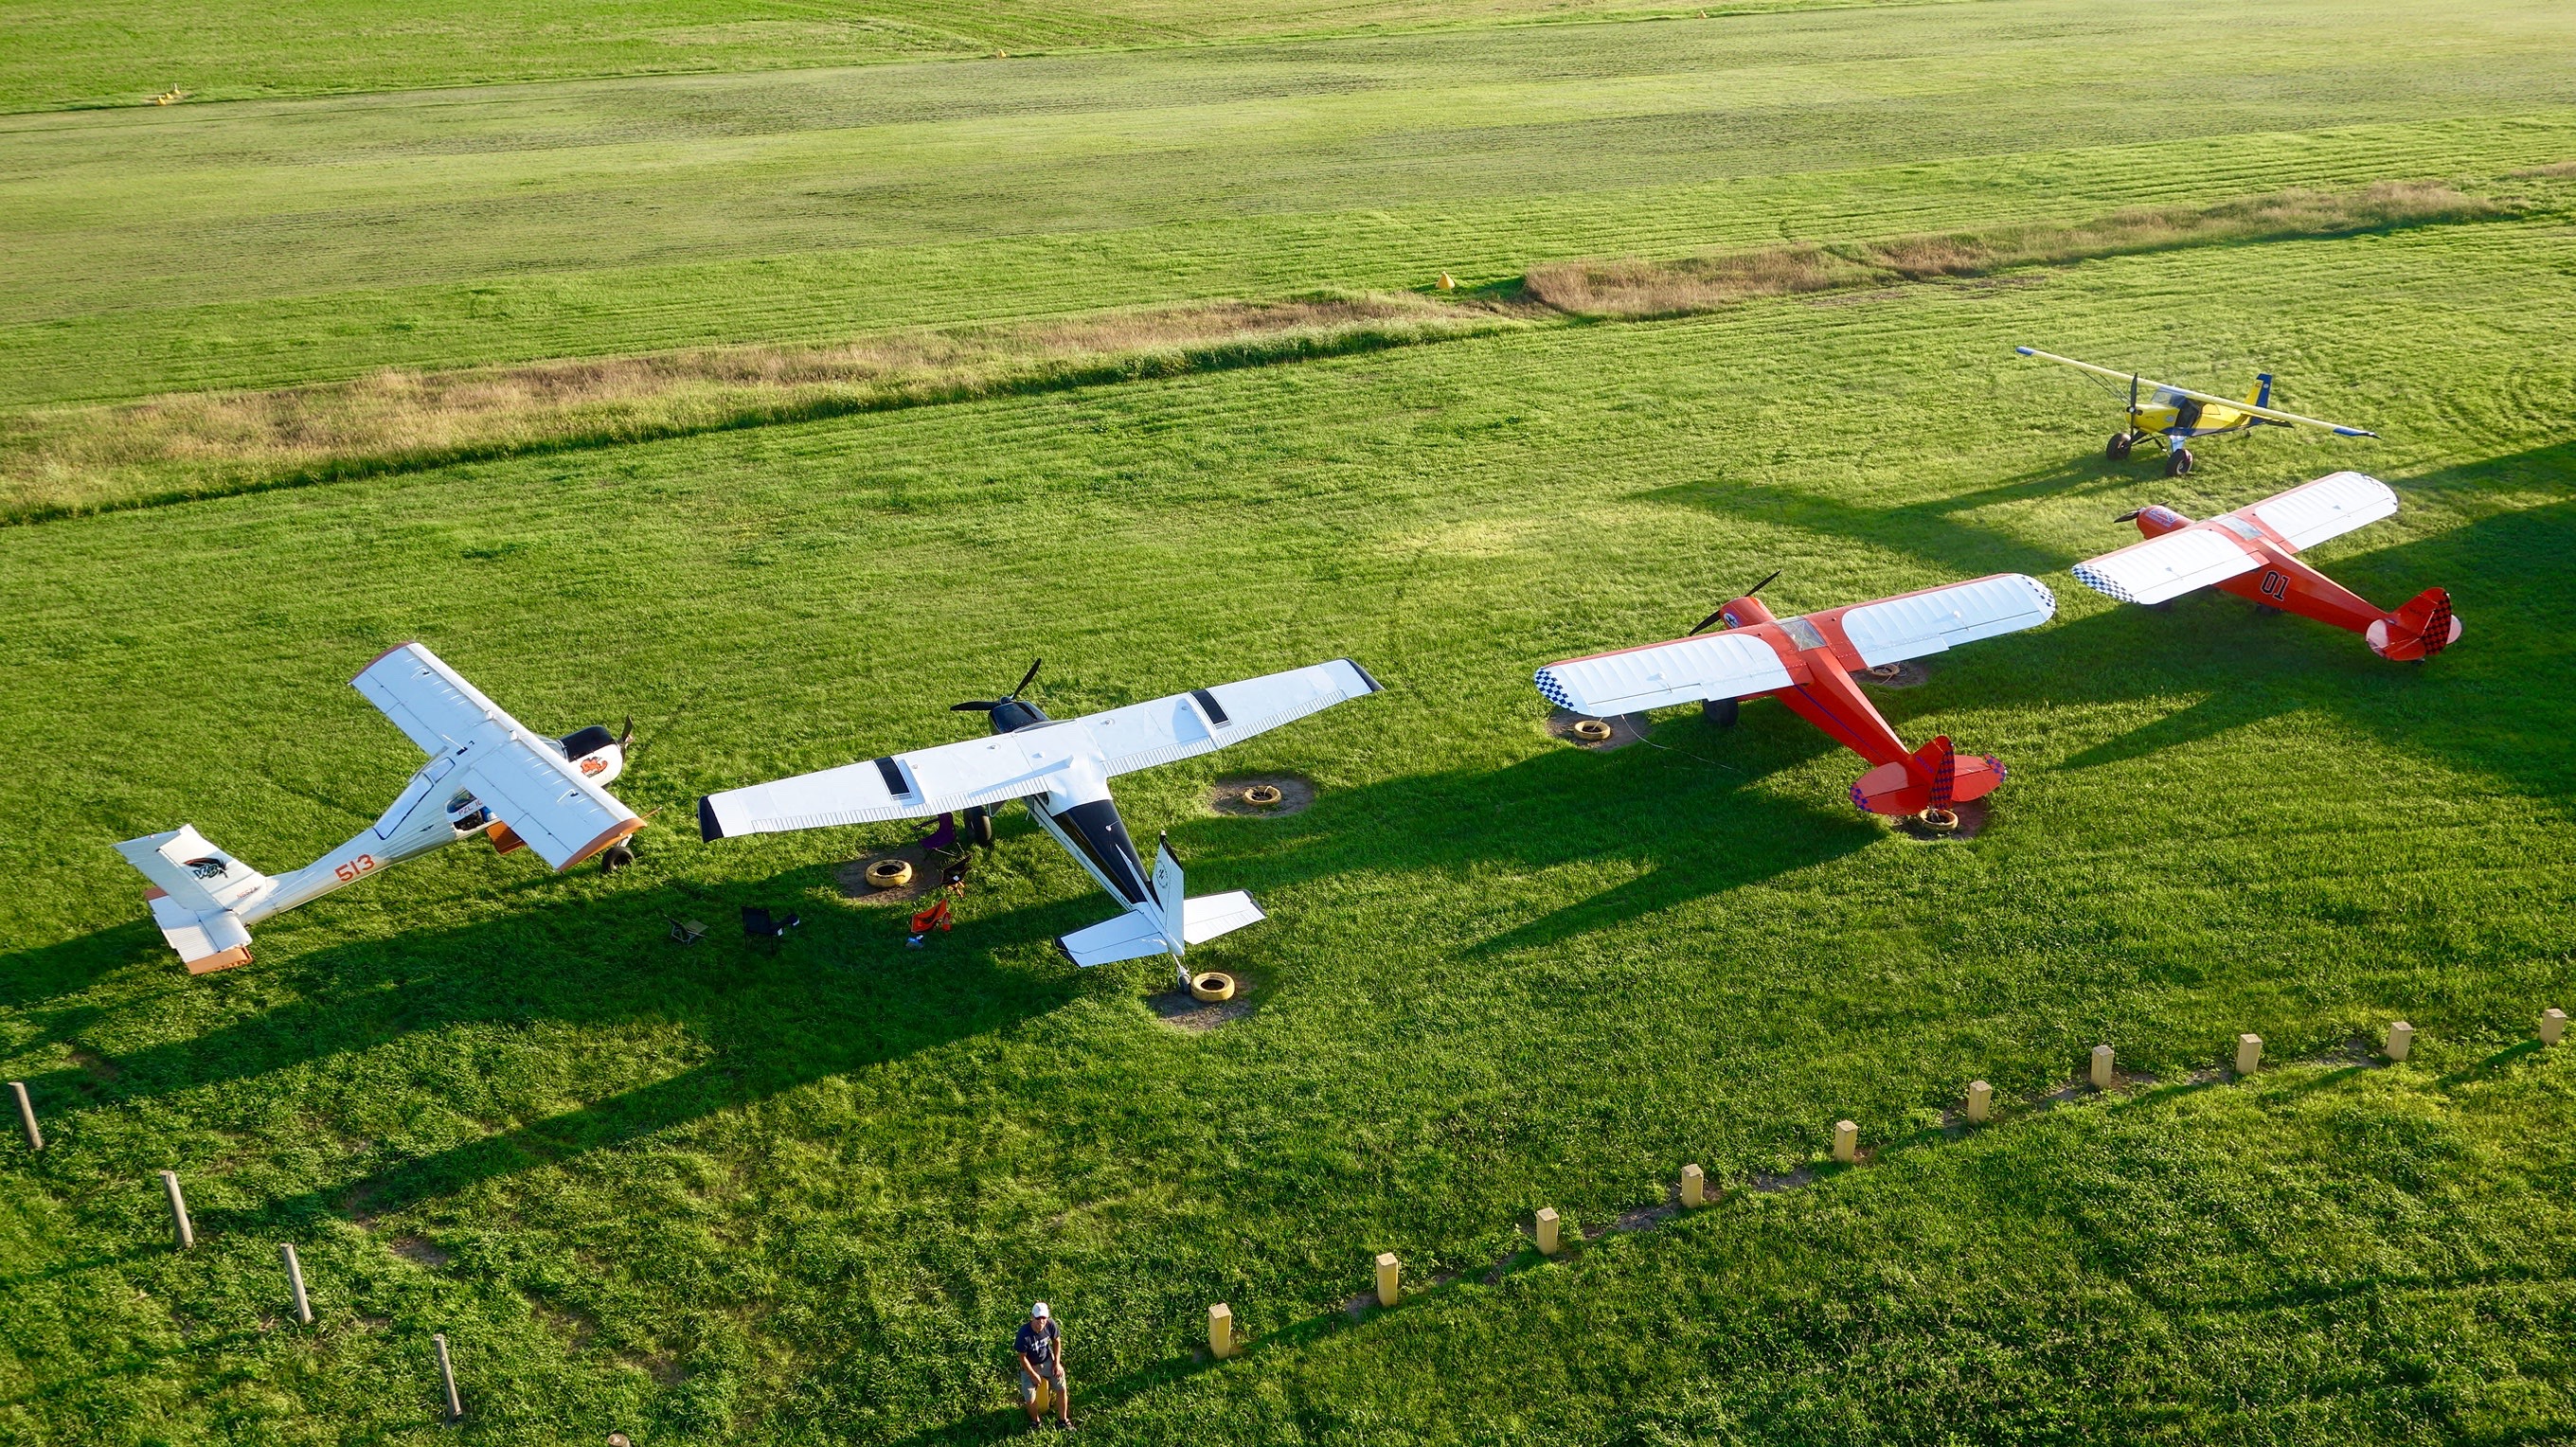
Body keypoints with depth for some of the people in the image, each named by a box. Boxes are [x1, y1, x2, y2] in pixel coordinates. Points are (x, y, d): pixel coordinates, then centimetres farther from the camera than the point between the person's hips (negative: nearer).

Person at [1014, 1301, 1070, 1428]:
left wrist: (1057, 1363, -4)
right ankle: (1035, 1421, 24)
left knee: (1062, 1389, -4)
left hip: (1048, 1361, 3)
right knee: (1030, 1400, -8)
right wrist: (1033, 1375, -12)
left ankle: (1063, 1419, 20)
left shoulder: (1050, 1324, -22)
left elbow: (1057, 1341, -1)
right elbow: (1022, 1358, -19)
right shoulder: (1024, 1334, -33)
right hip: (1030, 1366, -3)